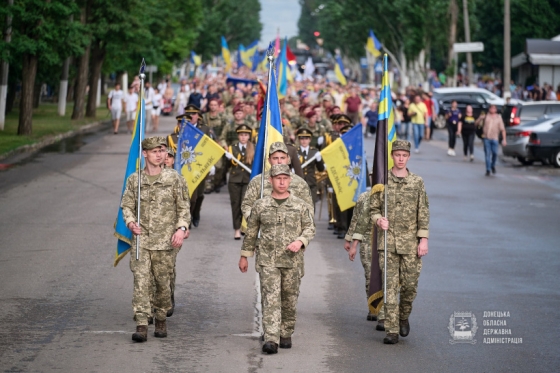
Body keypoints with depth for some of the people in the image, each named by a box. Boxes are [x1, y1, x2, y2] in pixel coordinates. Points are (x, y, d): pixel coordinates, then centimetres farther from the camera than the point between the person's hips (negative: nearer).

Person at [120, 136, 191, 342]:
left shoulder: (173, 178, 2)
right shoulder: (134, 179, 4)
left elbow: (183, 207, 5)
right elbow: (127, 205, 8)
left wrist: (181, 228, -8)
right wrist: (130, 222, -11)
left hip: (165, 240, 0)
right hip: (141, 239, 0)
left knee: (163, 282, 7)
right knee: (140, 280, -10)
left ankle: (161, 320, 27)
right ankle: (141, 325, -13)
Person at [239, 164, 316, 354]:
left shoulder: (301, 206, 5)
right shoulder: (260, 206, 6)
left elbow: (310, 228, 4)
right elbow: (251, 232, 13)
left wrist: (300, 242, -17)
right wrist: (244, 256, 15)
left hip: (292, 261, 1)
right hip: (268, 261, -1)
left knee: (289, 300, 8)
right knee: (270, 298, -12)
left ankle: (286, 335, 25)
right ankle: (271, 340, -19)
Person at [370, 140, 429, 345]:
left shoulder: (417, 182, 5)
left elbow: (423, 213, 5)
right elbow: (373, 208, 10)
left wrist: (423, 239, -2)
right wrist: (378, 219, -12)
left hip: (410, 243, 1)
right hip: (387, 242, -1)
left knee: (410, 285, 2)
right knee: (390, 286, -4)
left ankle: (404, 318, 28)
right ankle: (391, 330, -3)